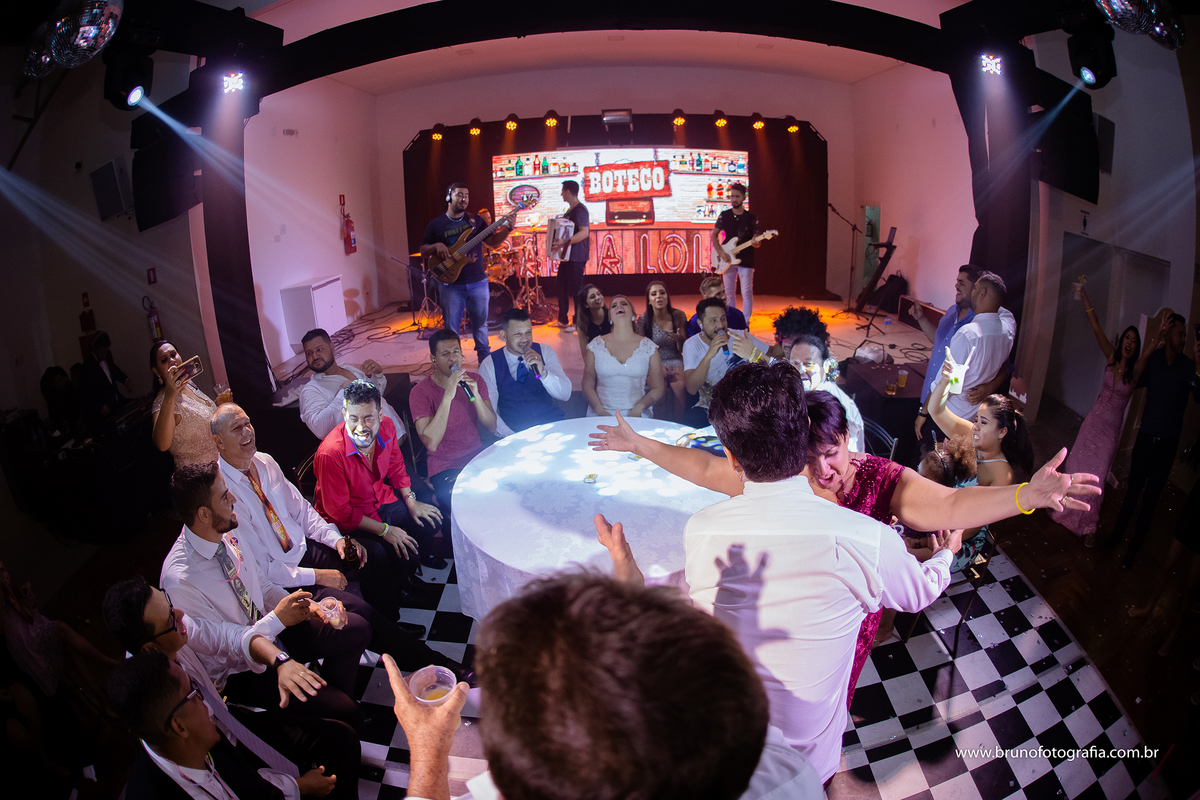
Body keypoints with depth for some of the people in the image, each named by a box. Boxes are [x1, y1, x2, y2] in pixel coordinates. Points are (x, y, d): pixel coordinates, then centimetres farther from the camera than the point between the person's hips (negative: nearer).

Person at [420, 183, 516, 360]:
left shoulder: (475, 220, 7)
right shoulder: (435, 225, 1)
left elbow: (493, 242, 6)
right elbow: (423, 252, 4)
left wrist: (508, 227, -10)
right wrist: (437, 246, -17)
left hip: (477, 282, 2)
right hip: (451, 284, -2)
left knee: (480, 323, 12)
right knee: (451, 327, 1)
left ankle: (485, 359, 27)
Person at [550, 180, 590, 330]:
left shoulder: (580, 210, -16)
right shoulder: (570, 210, 15)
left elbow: (584, 232, -30)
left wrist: (565, 242, -37)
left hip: (576, 257, -10)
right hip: (566, 255, 10)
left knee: (575, 290, -5)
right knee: (562, 287, 15)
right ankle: (563, 320, 25)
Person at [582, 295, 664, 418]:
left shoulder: (648, 346, 8)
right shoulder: (596, 344, 9)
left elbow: (657, 389, 8)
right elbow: (588, 386, 7)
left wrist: (638, 409, -8)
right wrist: (600, 412, -9)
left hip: (637, 415, 0)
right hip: (601, 415, 0)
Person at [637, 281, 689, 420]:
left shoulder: (678, 316, -1)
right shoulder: (643, 320, -5)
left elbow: (683, 348, 4)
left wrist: (679, 339, -20)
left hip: (675, 361, 1)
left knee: (680, 386, -31)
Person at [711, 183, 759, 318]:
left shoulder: (751, 218, 0)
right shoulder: (724, 215, 4)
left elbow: (756, 242, 2)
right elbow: (714, 235, 8)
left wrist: (756, 243, -23)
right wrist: (720, 253, -5)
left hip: (745, 261, -2)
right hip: (728, 260, 2)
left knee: (747, 293, -4)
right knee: (729, 293, 8)